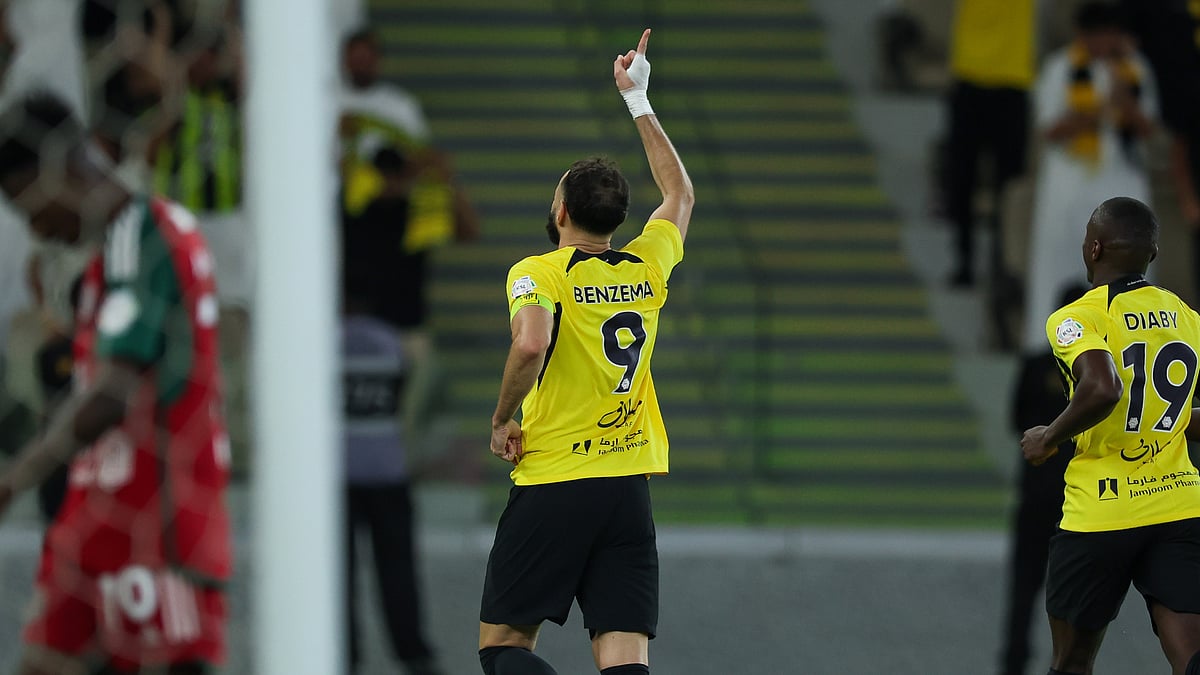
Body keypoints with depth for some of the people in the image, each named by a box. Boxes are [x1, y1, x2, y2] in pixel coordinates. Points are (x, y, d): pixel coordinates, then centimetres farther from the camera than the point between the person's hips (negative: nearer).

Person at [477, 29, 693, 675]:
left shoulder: (540, 274, -8)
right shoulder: (648, 266, 8)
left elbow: (530, 344, -29)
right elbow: (680, 194, 27)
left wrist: (503, 421, -12)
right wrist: (638, 101, 31)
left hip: (551, 484, -4)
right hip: (630, 489, 4)